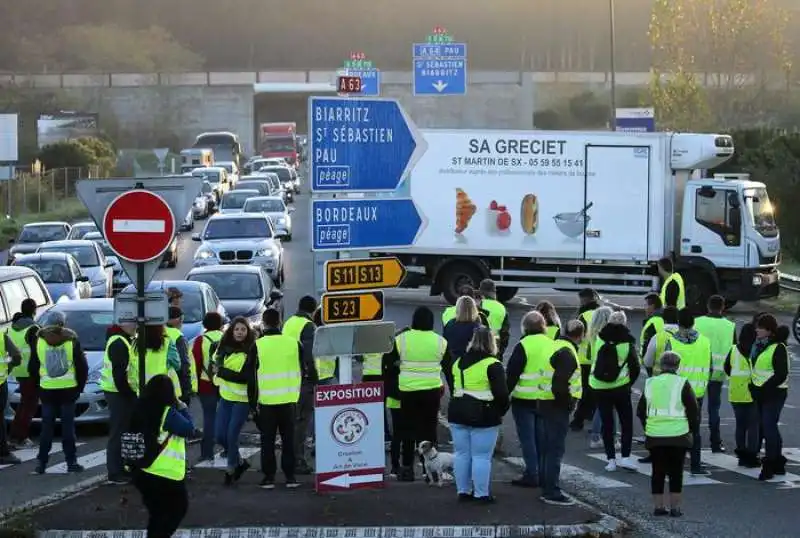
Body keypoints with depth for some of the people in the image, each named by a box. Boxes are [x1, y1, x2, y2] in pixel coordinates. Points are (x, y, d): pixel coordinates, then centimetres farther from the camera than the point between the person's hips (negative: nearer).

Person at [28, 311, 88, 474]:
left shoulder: (39, 341, 1)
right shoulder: (72, 341, -3)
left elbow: (32, 368, 5)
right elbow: (82, 367, -2)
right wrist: (79, 386, 9)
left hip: (47, 391, 1)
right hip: (68, 390, -1)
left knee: (47, 427, 5)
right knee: (68, 426, 3)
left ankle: (41, 463, 2)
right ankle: (71, 462, 3)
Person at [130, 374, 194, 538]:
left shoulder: (141, 410, 3)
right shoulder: (167, 413, -16)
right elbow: (189, 430, -8)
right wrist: (183, 409, 6)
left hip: (142, 472, 6)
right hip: (165, 475, -6)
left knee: (157, 513, 20)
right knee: (179, 508, 11)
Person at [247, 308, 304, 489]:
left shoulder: (257, 346, -7)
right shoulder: (294, 343, -1)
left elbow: (251, 377, -4)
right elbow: (303, 370, 8)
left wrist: (253, 401, 3)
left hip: (266, 400, -2)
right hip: (289, 399, 2)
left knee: (267, 440, 6)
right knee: (288, 438, 10)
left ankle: (269, 477, 6)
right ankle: (290, 476, 9)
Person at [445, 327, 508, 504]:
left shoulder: (458, 362, 9)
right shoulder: (493, 365, -13)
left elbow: (452, 387, 16)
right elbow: (501, 393, -15)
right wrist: (501, 411, 0)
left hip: (457, 414, 6)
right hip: (483, 416, -6)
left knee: (461, 454, 12)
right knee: (481, 456, -1)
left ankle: (463, 491, 17)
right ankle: (481, 494, 1)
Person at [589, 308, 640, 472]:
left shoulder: (599, 338, -2)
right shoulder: (627, 343, -7)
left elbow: (592, 358, 3)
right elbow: (635, 367, -3)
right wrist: (629, 383, 11)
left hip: (599, 387, 2)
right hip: (620, 387, -2)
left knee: (606, 422, 9)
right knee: (626, 422, 8)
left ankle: (611, 459, 7)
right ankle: (625, 457, -3)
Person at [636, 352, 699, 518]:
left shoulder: (650, 384, 7)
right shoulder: (682, 384, -4)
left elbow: (641, 411, 13)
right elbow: (693, 411, -3)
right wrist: (692, 430, 10)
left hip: (654, 435, 3)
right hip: (678, 435, -3)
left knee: (657, 472, 10)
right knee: (676, 472, 5)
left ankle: (658, 506, 12)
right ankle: (675, 507, 5)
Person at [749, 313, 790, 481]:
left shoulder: (778, 348, -14)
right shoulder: (759, 345, 12)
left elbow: (781, 375, -18)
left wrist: (763, 389, -20)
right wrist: (754, 386, 10)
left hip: (774, 393, -9)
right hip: (761, 393, 9)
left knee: (769, 427, -11)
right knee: (769, 428, 13)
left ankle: (769, 465, -9)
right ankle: (778, 464, 22)